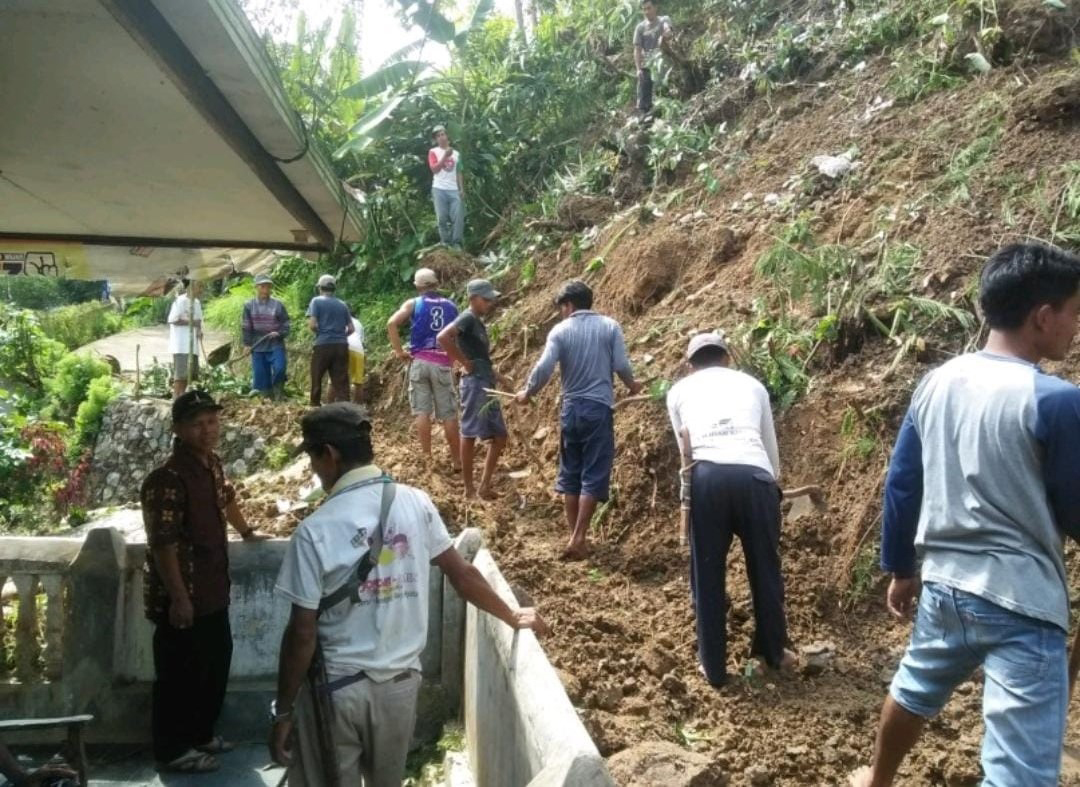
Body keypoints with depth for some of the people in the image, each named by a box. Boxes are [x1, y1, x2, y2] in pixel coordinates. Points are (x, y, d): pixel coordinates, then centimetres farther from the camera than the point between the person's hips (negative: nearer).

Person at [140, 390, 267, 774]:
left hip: (212, 590, 9)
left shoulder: (212, 464, 6)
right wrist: (178, 598, -23)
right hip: (181, 596, -9)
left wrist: (246, 532, 39)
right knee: (180, 673, 5)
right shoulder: (167, 478, -23)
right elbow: (163, 543, -24)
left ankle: (201, 734, 37)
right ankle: (173, 749, 21)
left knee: (216, 665, 20)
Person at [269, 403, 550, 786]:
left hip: (336, 688, -4)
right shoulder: (416, 503, -6)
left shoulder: (315, 530, -18)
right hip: (401, 681, 4)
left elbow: (302, 633, -15)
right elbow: (461, 573, 4)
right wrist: (513, 617, 19)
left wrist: (283, 711, -4)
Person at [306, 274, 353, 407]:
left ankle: (315, 406, 18)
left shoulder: (316, 301, 1)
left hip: (323, 345, -3)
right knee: (341, 381, 2)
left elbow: (312, 324, -9)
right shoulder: (342, 304, 12)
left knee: (316, 378, 12)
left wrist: (320, 332, 11)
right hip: (341, 345, 3)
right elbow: (351, 329, 10)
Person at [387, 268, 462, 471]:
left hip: (419, 362, -1)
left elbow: (391, 323, -9)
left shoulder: (413, 304, 5)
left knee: (422, 411, 3)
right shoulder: (451, 306, 12)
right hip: (442, 364, 1)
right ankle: (457, 460, 8)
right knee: (448, 414, 3)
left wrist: (399, 351, -4)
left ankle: (427, 457, 2)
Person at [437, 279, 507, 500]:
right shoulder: (467, 318, -11)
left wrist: (490, 369, 13)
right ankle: (469, 489, 4)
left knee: (500, 436, 11)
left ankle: (485, 486, 16)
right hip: (475, 384, -10)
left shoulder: (478, 322, 16)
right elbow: (443, 337, -28)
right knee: (469, 434, -3)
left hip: (487, 385, 10)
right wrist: (465, 363, -20)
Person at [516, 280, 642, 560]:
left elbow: (544, 368, -10)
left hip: (571, 408, 1)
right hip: (599, 408, -1)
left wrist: (527, 393, 6)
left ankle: (575, 536, 19)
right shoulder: (610, 326, 0)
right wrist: (631, 385, 16)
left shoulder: (560, 330, -2)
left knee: (570, 473, 14)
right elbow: (622, 366, -5)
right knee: (594, 474, 1)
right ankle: (578, 539, -4)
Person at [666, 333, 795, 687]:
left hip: (707, 478, -1)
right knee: (765, 570, 21)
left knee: (707, 576, 15)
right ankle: (773, 652, 40)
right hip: (754, 477, 1)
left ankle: (714, 668, 26)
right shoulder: (752, 385, 26)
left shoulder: (679, 390, 24)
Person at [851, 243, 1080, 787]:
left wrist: (900, 569, 18)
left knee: (913, 689, 31)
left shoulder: (935, 384, 2)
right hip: (1021, 602, -7)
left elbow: (900, 486, 8)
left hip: (944, 585, 7)